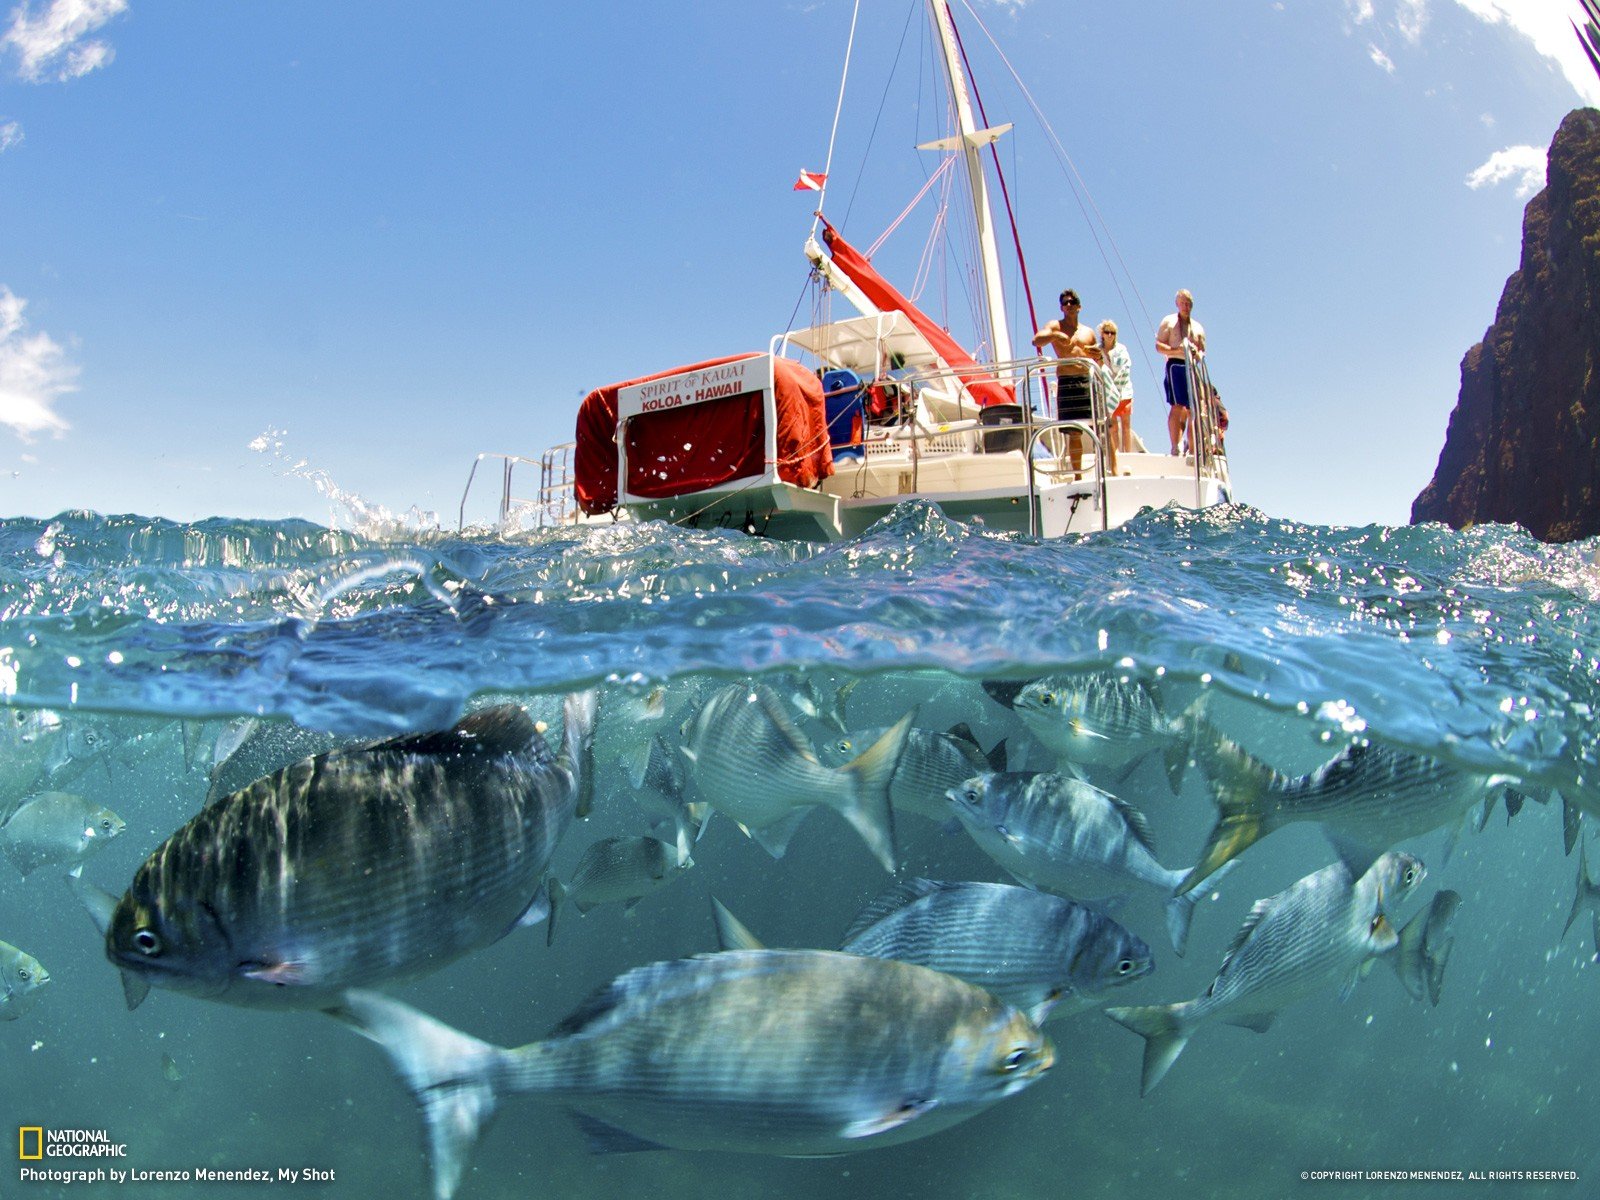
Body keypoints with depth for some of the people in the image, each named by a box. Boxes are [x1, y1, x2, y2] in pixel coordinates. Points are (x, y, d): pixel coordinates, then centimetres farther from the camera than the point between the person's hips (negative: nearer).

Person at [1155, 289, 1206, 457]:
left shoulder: (1197, 327, 21)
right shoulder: (1169, 321, 8)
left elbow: (1202, 350, 21)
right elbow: (1159, 345, -1)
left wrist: (1198, 353, -4)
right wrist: (1177, 350, -17)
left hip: (1193, 368, 5)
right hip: (1176, 366, -5)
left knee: (1191, 409, 3)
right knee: (1177, 407, -16)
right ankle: (1175, 447, -17)